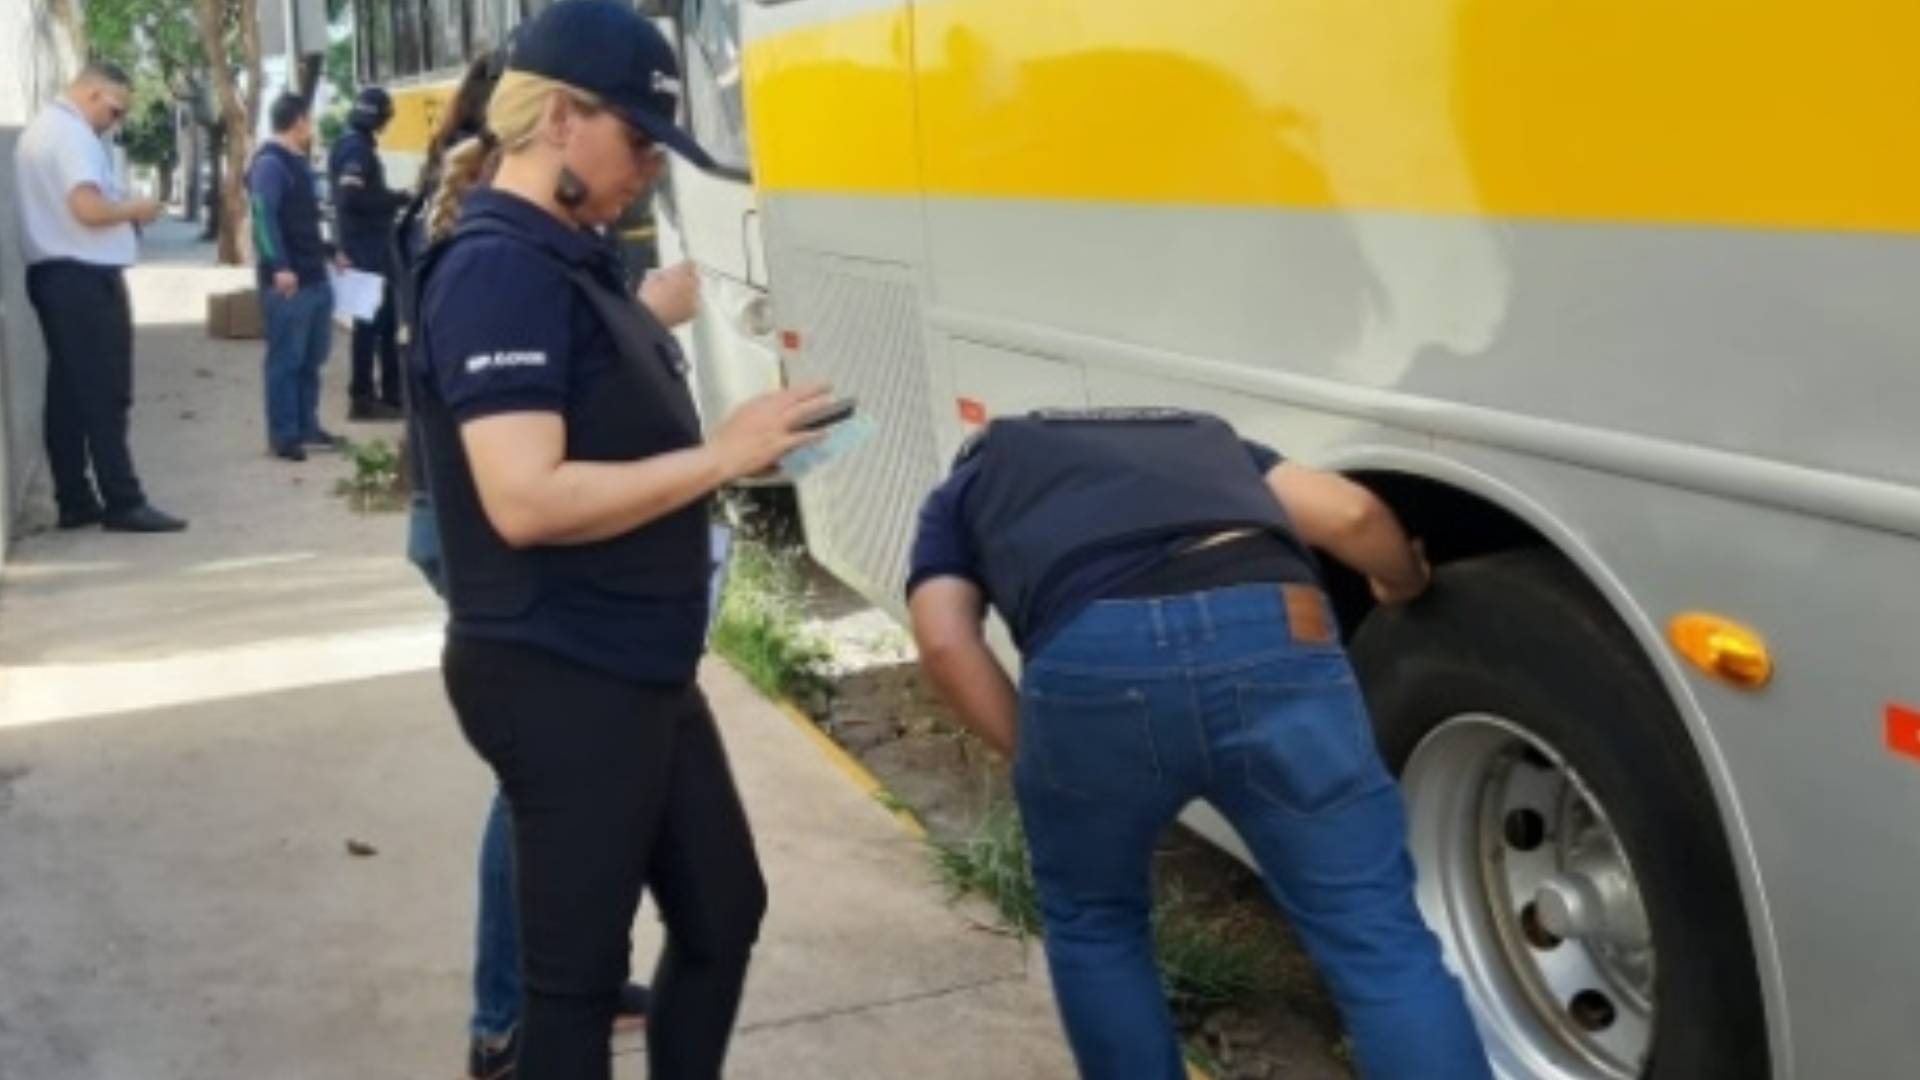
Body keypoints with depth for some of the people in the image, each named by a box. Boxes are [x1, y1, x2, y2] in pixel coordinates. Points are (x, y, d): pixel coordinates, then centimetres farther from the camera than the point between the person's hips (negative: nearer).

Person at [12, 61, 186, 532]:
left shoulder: (39, 130, 19)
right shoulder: (73, 133, -14)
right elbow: (89, 208, -24)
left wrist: (123, 210, 12)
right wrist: (136, 209, -7)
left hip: (50, 273, 10)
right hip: (84, 277, -10)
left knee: (67, 393, 10)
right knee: (105, 396, -7)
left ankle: (75, 501, 13)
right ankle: (123, 503, -5)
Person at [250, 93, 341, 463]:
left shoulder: (298, 163, 18)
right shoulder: (270, 164, -12)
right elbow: (263, 216, -22)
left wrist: (329, 252, 28)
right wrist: (279, 266, -30)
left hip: (314, 278, 10)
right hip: (287, 281, -10)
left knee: (311, 358, 14)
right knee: (286, 359, -3)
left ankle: (307, 427, 23)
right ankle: (283, 435, 2)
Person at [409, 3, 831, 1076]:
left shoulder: (570, 257, 11)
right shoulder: (499, 270, -19)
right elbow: (525, 501, -27)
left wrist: (735, 446, 4)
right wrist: (721, 458, -21)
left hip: (640, 670, 10)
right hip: (559, 681, -10)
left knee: (725, 910, 20)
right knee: (579, 966, 5)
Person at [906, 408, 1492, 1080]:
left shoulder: (962, 492, 34)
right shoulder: (1198, 434, 40)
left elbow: (946, 644, 14)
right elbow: (1349, 514, 26)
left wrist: (1036, 759, 21)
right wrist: (1407, 584, 46)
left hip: (1093, 658, -1)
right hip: (1271, 631, 1)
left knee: (1091, 926, 26)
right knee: (1378, 941, 8)